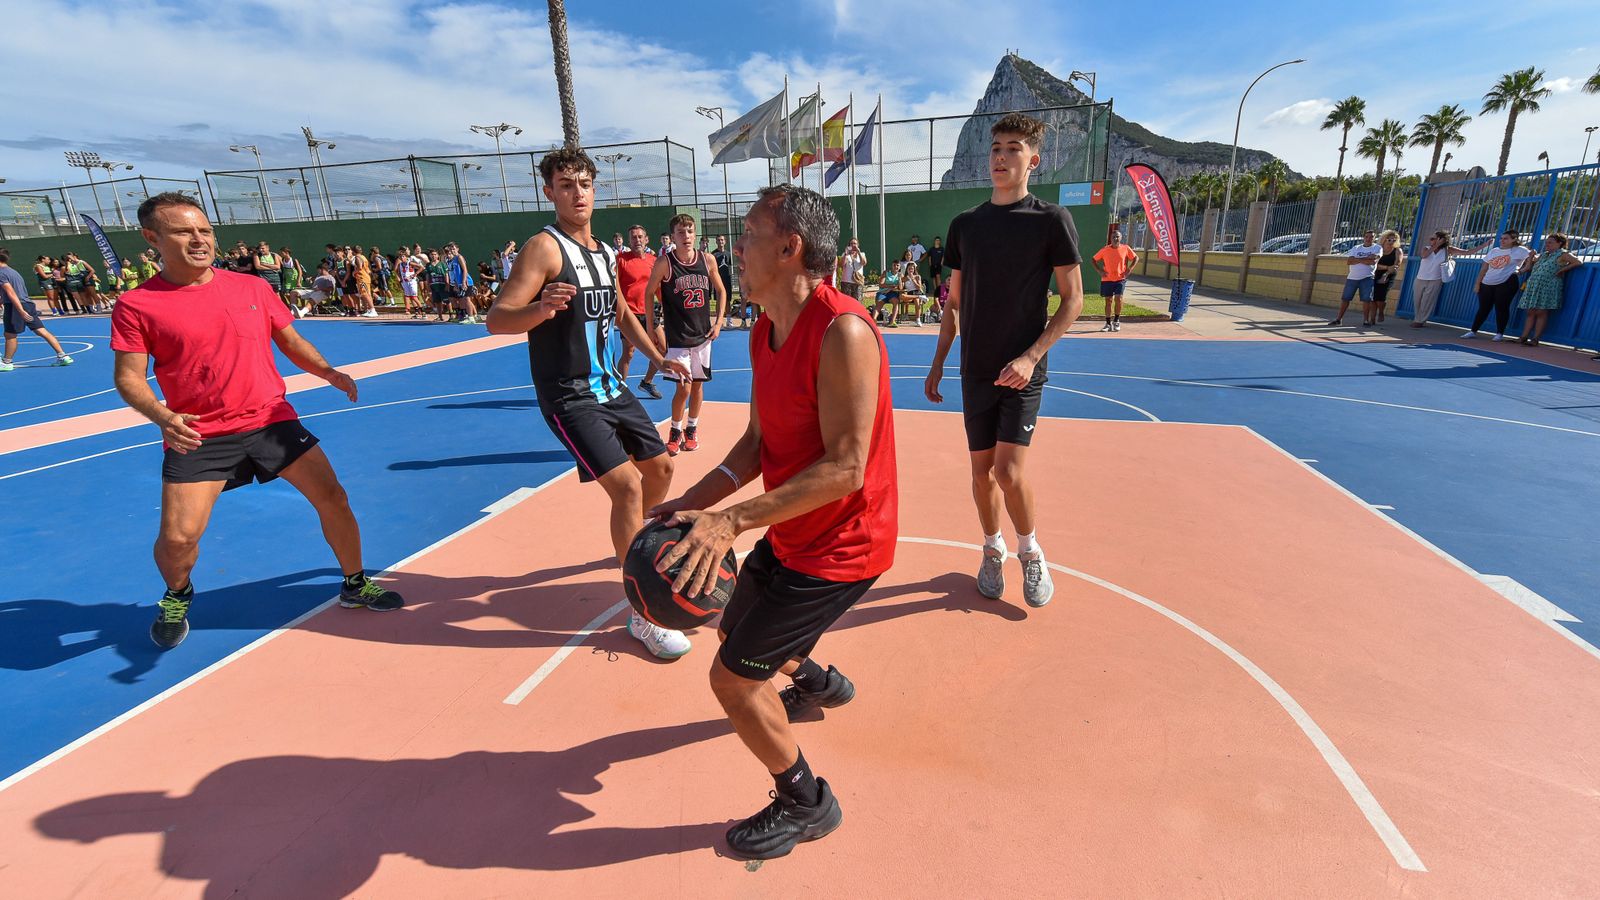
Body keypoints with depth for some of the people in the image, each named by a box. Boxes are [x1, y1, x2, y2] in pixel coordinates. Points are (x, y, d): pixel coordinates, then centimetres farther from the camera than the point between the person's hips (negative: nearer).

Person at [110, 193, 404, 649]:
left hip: (272, 421, 2)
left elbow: (291, 341, 13)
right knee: (177, 537, -7)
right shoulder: (136, 305, -4)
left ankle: (355, 585, 19)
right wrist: (162, 417, -23)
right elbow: (129, 378, -4)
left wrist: (328, 372, -5)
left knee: (333, 498, -2)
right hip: (198, 437, -2)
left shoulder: (253, 287, 5)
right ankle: (177, 598, 31)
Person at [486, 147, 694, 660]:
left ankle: (637, 543, 44)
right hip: (569, 397, -8)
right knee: (627, 485, -19)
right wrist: (539, 310, -40)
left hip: (611, 387, 8)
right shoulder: (545, 247, -13)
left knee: (660, 469, 15)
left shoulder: (605, 252, 11)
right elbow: (496, 319, -20)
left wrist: (658, 358, 14)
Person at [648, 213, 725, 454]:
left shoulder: (707, 260, -2)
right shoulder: (664, 262, -10)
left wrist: (718, 322, 2)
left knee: (698, 384, 11)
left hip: (703, 334, 3)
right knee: (683, 387, -7)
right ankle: (676, 430, 15)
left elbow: (720, 291, 10)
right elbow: (649, 294, 0)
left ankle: (692, 428, 29)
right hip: (677, 336, -3)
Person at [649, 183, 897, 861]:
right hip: (791, 534, 9)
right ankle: (821, 682, 60)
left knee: (733, 680, -3)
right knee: (734, 628, 28)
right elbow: (758, 443, 5)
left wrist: (732, 520, -34)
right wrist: (694, 502, -8)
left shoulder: (842, 332, -27)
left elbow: (845, 468, -31)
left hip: (840, 545, -9)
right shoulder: (764, 332, 3)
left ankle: (807, 806, 24)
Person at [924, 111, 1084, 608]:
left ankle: (1030, 550, 16)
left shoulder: (1051, 219, -4)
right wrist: (938, 363, 9)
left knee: (1010, 470, -11)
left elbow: (1072, 299, -5)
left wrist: (1030, 357, -16)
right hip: (976, 371, 4)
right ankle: (993, 549, 29)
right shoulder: (965, 224, 8)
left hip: (1023, 370, -4)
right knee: (981, 467, 9)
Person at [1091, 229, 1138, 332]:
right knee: (1108, 300, 5)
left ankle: (1117, 321, 4)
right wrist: (1099, 270, -5)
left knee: (1118, 298, -14)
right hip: (1107, 279, 1)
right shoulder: (1105, 250, -1)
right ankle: (1108, 323, 15)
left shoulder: (1125, 248, 0)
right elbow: (1093, 259, 7)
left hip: (1120, 278, -1)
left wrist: (1129, 269, -4)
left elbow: (1136, 258, 9)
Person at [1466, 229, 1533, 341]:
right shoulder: (1493, 251, 13)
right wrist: (1478, 283, 8)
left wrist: (1523, 270, -4)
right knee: (1483, 308, 5)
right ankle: (1473, 331, 9)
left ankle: (1500, 333, 4)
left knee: (1501, 308, -3)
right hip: (1487, 283, 4)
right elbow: (1484, 269, 13)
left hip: (1506, 283, -4)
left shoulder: (1519, 250, 3)